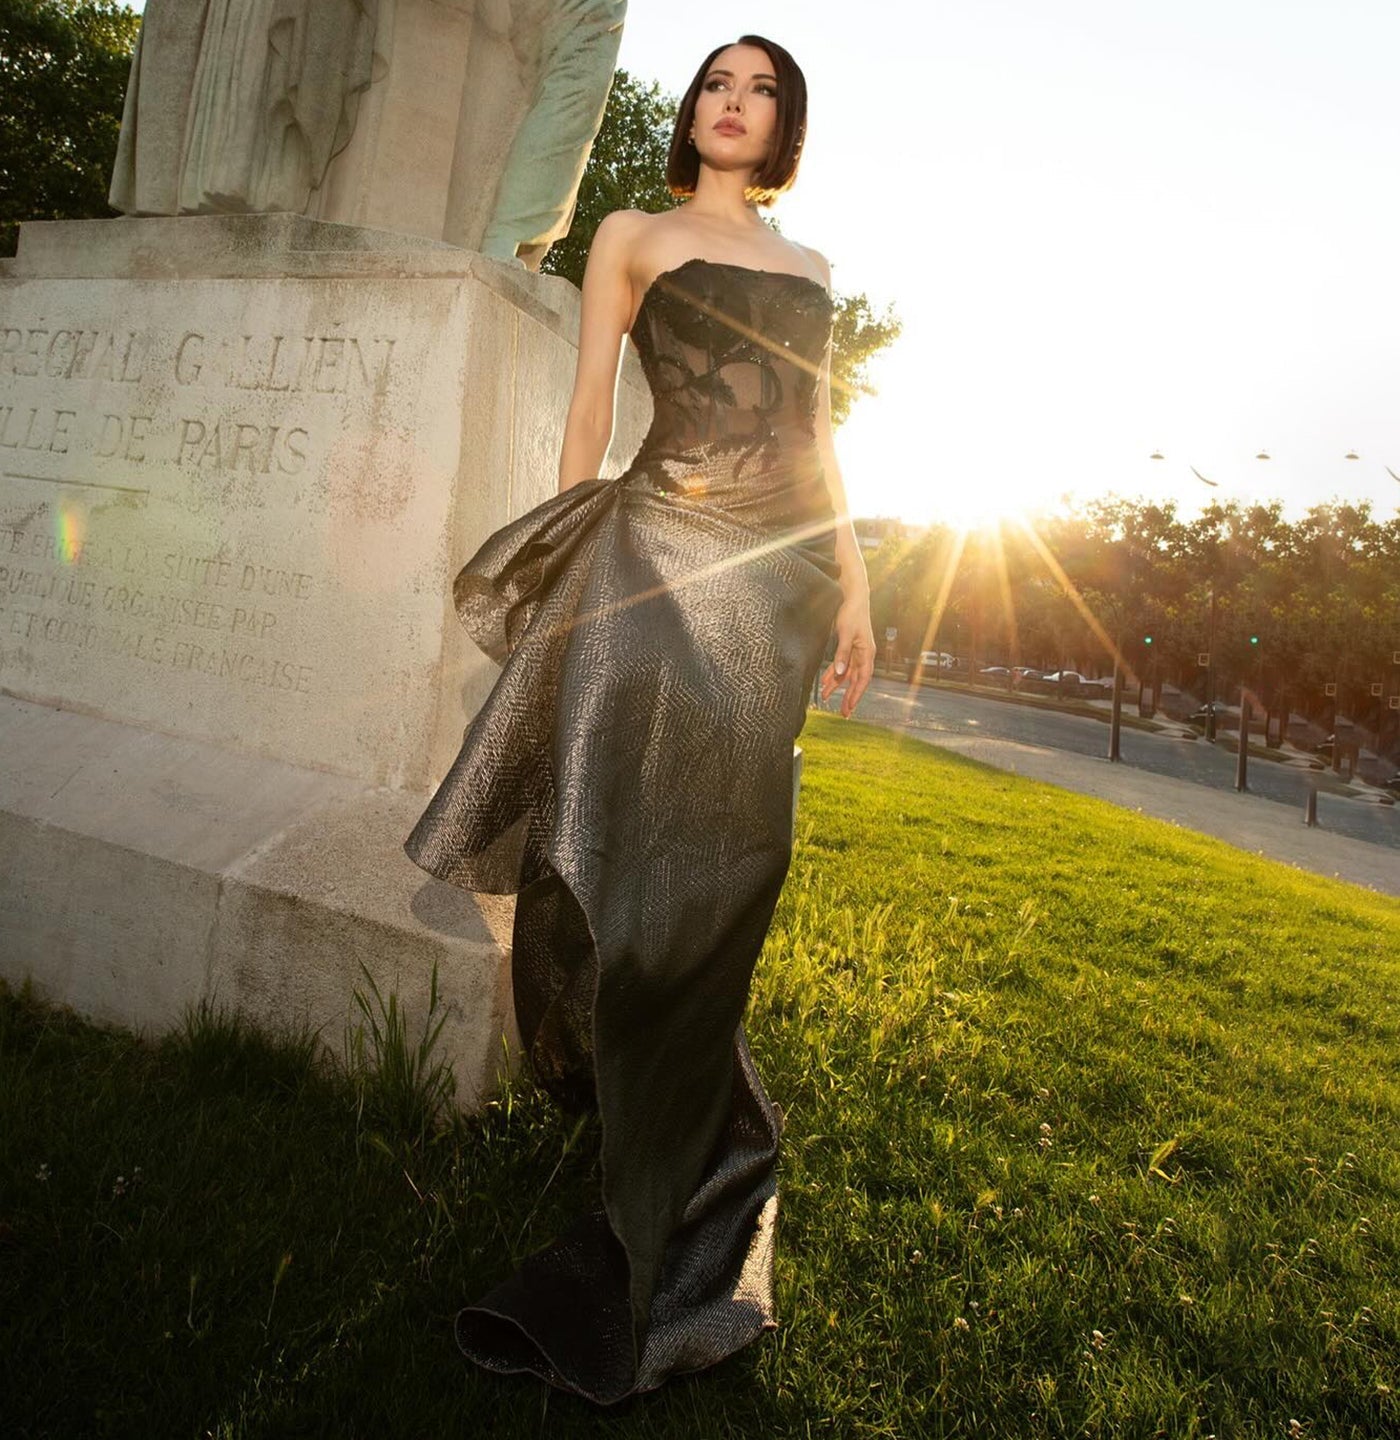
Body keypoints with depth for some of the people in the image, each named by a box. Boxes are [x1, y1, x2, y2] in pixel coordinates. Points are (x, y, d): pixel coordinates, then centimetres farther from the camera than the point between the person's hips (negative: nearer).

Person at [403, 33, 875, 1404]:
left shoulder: (809, 267, 25)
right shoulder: (633, 235, 16)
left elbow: (816, 432, 21)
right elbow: (590, 407, 7)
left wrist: (853, 581, 12)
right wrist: (565, 569, -2)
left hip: (783, 564, 3)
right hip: (663, 543, -2)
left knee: (716, 859, -2)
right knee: (644, 848, -10)